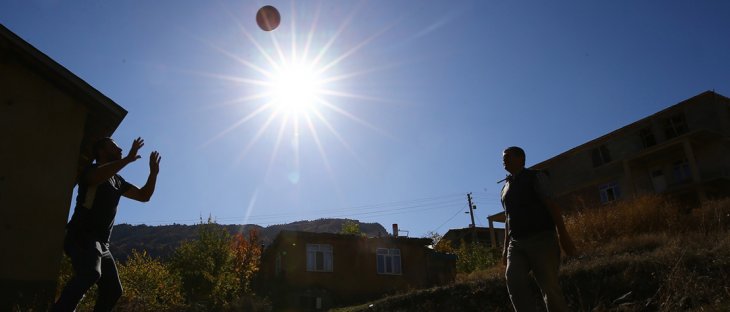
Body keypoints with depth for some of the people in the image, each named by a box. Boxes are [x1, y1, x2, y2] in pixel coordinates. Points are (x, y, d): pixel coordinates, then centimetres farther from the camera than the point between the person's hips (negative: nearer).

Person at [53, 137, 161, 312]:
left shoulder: (117, 181, 19)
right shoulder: (91, 170, -3)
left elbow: (143, 196, 20)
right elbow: (97, 177, -29)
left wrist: (153, 172, 8)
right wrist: (128, 159, -26)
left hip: (101, 244, 8)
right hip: (82, 237, -8)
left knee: (113, 290, 6)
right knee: (90, 274, -35)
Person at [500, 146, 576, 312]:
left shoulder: (534, 177, 4)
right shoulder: (505, 187, 22)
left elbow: (551, 205, -5)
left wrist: (563, 235, -15)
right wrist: (506, 247, 18)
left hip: (541, 239, -5)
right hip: (516, 244, 5)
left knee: (549, 286, -9)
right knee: (513, 280, -18)